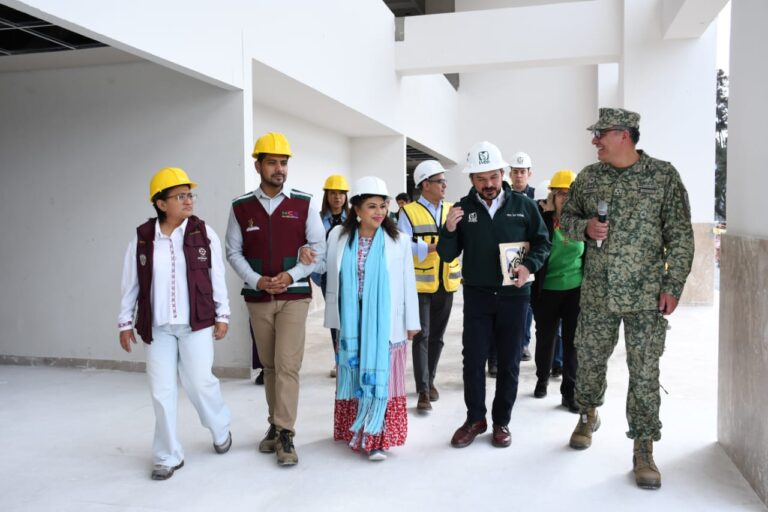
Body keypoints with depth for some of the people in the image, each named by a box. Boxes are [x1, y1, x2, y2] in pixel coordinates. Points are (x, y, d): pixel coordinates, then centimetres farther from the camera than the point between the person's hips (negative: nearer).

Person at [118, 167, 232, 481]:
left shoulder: (203, 233, -4)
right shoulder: (142, 238, -2)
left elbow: (217, 277, 1)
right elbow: (131, 283, 5)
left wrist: (222, 315, 2)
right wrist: (125, 321, 7)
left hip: (196, 323, -1)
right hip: (157, 327, 2)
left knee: (199, 382, 1)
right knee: (162, 391, 6)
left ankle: (221, 429, 32)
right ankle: (168, 456, 20)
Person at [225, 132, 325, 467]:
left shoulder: (303, 204, -2)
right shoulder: (241, 207, 2)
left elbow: (318, 247, -1)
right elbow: (233, 252, 4)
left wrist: (291, 275, -13)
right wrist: (255, 280, -11)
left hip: (294, 296, -2)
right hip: (257, 298, 2)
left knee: (287, 364, -9)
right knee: (269, 365, 12)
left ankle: (285, 435, -2)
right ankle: (276, 425, 26)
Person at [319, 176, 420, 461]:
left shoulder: (399, 241, -4)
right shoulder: (339, 236, 0)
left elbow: (408, 284, 0)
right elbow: (325, 267, 11)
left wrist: (411, 322, 1)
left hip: (385, 323, -2)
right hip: (352, 323, 2)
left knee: (380, 377, 0)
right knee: (354, 377, 11)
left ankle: (377, 438, 9)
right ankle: (356, 432, 27)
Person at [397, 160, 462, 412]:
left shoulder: (451, 210, 8)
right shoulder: (409, 211, -6)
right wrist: (432, 246, -20)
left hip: (446, 283, 5)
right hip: (420, 284, -4)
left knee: (437, 336, 14)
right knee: (421, 336, -4)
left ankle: (430, 381, 30)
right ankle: (423, 390, 1)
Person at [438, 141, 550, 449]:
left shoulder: (523, 204, -3)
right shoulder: (463, 209, -1)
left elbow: (543, 241, 5)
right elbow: (447, 256, -1)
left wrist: (529, 265, -14)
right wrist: (449, 230, -21)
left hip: (514, 296, 0)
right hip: (477, 296, 0)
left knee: (509, 361, 9)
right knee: (473, 359, 5)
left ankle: (502, 421, 24)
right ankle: (475, 419, 22)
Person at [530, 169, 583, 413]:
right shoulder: (542, 218, -6)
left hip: (576, 290, 1)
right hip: (547, 290, -1)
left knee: (573, 341, 3)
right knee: (546, 338, 13)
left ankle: (570, 392, 14)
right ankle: (542, 379, 36)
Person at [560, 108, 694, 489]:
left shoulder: (663, 175, -4)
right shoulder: (588, 176, 6)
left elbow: (680, 236, -3)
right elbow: (567, 217, 13)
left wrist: (673, 285, -8)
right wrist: (584, 227, -10)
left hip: (646, 294, -3)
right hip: (597, 291, 3)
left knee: (644, 372, 0)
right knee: (589, 359, 13)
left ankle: (643, 448, 12)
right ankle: (588, 415, 40)